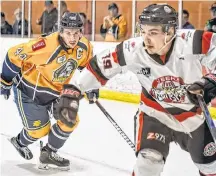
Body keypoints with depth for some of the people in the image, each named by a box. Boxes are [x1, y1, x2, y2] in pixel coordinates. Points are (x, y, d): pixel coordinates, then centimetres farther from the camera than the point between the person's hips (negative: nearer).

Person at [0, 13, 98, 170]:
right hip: (29, 90, -6)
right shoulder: (46, 46, -35)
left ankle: (48, 153, 22)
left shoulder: (85, 47, -15)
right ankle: (19, 142, 34)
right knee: (40, 129, -2)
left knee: (70, 121, -1)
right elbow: (14, 55, -25)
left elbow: (88, 64, 10)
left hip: (56, 91, 6)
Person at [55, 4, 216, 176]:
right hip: (155, 114, -1)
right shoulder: (133, 50, -26)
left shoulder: (194, 42, -32)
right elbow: (99, 66, -17)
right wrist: (72, 90, -20)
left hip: (193, 115, 1)